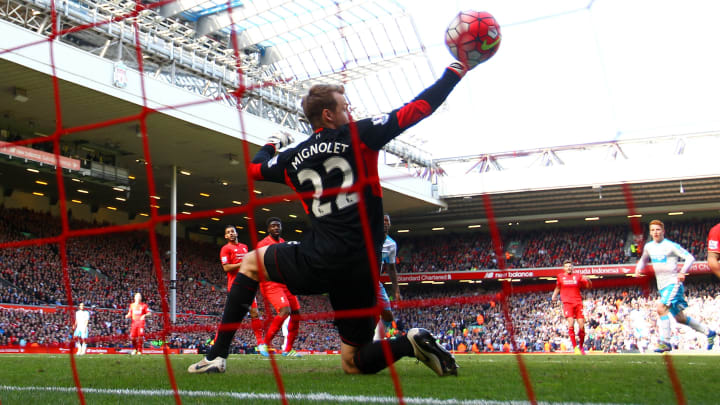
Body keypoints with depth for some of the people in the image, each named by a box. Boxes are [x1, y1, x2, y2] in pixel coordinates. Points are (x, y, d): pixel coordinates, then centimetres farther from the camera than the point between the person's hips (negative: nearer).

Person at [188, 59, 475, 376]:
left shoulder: (292, 157, 11)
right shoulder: (358, 136, 2)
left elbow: (255, 168, 32)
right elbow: (418, 109, 0)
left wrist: (273, 143, 51)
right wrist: (454, 73, 12)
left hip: (315, 265, 0)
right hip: (361, 271, 0)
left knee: (251, 263, 29)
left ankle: (217, 355, 21)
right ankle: (410, 343, -18)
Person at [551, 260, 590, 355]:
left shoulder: (577, 277, 10)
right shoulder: (560, 277, 11)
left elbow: (588, 286, 11)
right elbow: (558, 287, 27)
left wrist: (587, 281, -9)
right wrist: (554, 295, 16)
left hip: (578, 302, 1)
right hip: (567, 303, -1)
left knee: (582, 326, -4)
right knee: (571, 324, -18)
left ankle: (581, 347, 15)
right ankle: (575, 347, -12)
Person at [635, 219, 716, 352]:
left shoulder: (671, 246, -10)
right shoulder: (648, 246, 9)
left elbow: (690, 258, -12)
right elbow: (643, 260, 26)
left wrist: (682, 272, -25)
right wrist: (638, 269, 5)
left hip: (673, 283, -7)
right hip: (662, 287, 7)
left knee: (661, 308, -26)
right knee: (680, 318, 13)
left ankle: (665, 343, -22)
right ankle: (708, 332, 31)